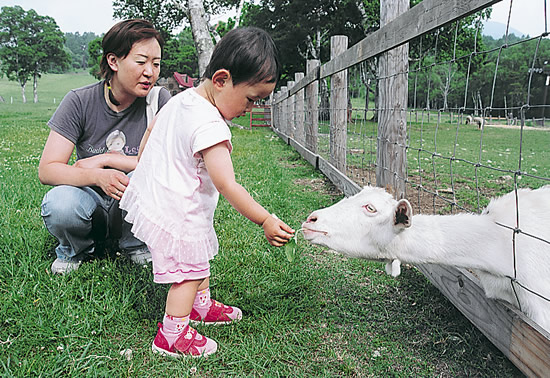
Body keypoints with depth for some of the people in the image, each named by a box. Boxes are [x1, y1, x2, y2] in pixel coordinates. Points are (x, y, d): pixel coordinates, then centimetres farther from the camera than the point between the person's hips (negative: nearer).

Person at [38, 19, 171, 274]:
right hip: (90, 199, 0)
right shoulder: (79, 102, -10)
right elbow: (47, 170, -15)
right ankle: (75, 251, 5)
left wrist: (105, 160, -20)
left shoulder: (158, 100, -11)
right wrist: (98, 177, -34)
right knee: (58, 204, -32)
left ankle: (135, 245, 1)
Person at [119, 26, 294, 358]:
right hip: (177, 215, -10)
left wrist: (144, 167, 32)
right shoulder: (209, 125, -30)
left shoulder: (181, 100, 1)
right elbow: (226, 185, -31)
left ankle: (202, 305, 42)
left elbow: (151, 129, 17)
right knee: (188, 270, 1)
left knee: (200, 258, 24)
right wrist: (265, 221, -25)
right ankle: (172, 335, 14)